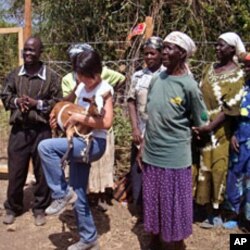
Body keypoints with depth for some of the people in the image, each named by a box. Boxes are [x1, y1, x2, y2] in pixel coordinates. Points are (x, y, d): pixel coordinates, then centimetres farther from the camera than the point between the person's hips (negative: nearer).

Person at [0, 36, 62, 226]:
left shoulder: (51, 77, -4)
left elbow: (58, 103, -4)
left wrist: (37, 103, -15)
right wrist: (17, 101, -10)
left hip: (41, 131, -2)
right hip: (19, 130, 2)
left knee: (42, 172, 9)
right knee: (16, 171, 11)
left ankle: (40, 209, 27)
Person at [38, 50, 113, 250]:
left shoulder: (105, 90, -10)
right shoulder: (81, 86, 10)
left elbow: (107, 123, -21)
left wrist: (79, 118, -19)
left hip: (94, 144, -8)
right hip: (80, 143, 8)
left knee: (45, 147, -26)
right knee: (79, 194, 11)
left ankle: (62, 194, -10)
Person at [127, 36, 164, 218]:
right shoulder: (138, 76, 7)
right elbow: (131, 101, 6)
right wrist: (135, 128, -4)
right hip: (141, 133, 3)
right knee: (138, 170, 10)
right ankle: (140, 207, 27)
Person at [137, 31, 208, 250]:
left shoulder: (188, 85, -13)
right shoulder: (156, 80, 3)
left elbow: (201, 123, -4)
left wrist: (177, 130, 5)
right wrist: (143, 147, 11)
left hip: (175, 158, -5)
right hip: (151, 155, 5)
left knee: (174, 206, 9)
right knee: (152, 203, 18)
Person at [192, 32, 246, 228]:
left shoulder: (237, 75, -11)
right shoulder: (210, 68, 8)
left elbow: (230, 109, -16)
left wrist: (209, 128, -23)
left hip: (218, 130, -5)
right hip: (201, 126, 6)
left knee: (214, 168, 4)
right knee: (201, 166, 12)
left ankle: (215, 214, 20)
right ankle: (203, 204, 29)